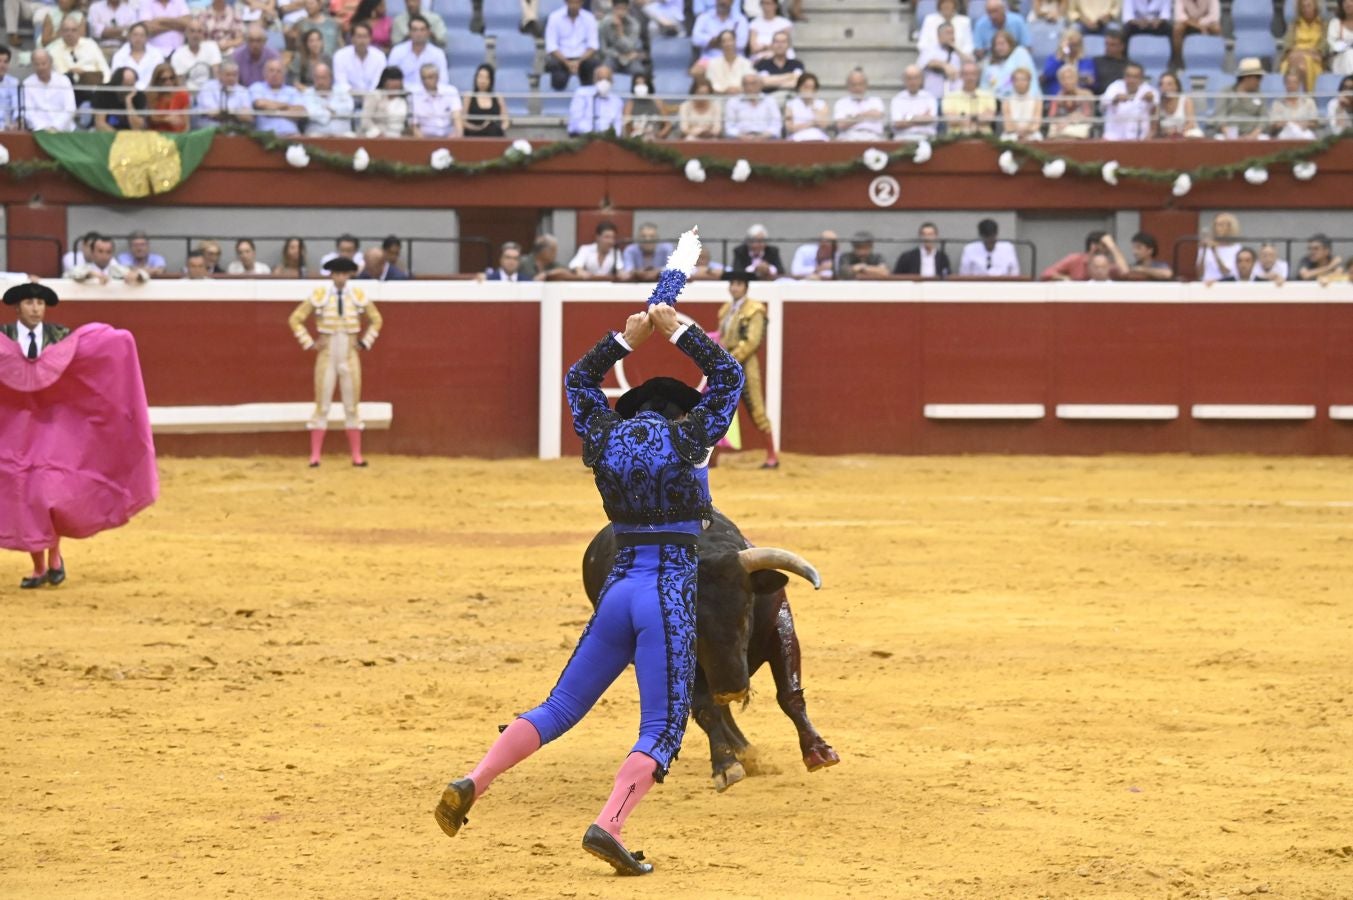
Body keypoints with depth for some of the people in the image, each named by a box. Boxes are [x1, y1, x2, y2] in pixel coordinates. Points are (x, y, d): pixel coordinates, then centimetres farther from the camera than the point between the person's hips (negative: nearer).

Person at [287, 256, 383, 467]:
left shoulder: (359, 296, -1)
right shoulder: (320, 295, -7)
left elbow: (376, 320, 14)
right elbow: (295, 319, 0)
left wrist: (365, 342, 5)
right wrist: (309, 343, -4)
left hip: (350, 356, 2)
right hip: (326, 355, -2)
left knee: (352, 406, 6)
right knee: (322, 405, 1)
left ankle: (357, 456, 10)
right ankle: (315, 456, 3)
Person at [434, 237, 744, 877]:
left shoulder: (605, 440, 9)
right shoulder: (686, 440, -3)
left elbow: (578, 381, 27)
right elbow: (728, 375, 7)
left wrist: (627, 338, 27)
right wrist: (676, 331, 12)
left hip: (617, 590, 5)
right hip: (671, 595, -5)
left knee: (560, 708, 11)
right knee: (661, 728, -4)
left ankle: (471, 784, -4)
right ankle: (608, 826, -22)